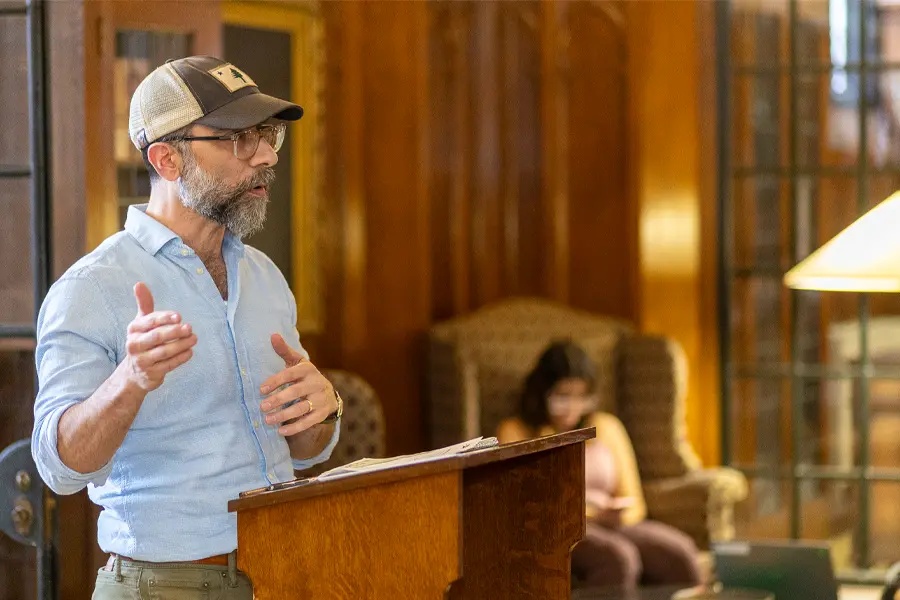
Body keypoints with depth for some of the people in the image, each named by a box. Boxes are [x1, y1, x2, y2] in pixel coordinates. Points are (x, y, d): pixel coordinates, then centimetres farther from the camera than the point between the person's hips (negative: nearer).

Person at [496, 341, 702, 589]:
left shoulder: (607, 427, 20)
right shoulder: (515, 432, 10)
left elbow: (634, 505, 18)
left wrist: (618, 516, -7)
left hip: (610, 526, 4)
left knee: (678, 551, -29)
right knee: (618, 557, -37)